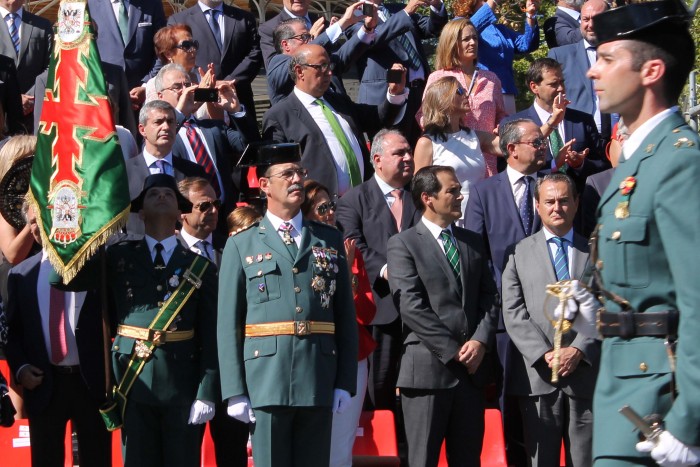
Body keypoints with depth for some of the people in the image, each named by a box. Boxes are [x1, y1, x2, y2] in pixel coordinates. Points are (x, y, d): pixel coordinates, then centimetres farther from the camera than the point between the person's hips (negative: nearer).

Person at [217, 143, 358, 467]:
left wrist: (345, 381, 2)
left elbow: (346, 315, 10)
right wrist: (235, 392, -5)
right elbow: (228, 324, 3)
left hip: (319, 381, 2)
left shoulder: (330, 240, 14)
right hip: (267, 380, -2)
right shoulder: (241, 245, 7)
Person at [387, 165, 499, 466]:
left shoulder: (473, 242, 17)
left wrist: (481, 340, -6)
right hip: (428, 370, -5)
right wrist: (454, 351, -12)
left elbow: (489, 298, 12)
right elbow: (411, 306, -11)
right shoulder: (403, 244, -2)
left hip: (471, 368, 5)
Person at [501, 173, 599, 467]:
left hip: (585, 373, 0)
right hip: (538, 375, 0)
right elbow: (513, 314, 3)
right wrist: (545, 354, -9)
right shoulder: (519, 253, 11)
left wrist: (579, 350, -9)